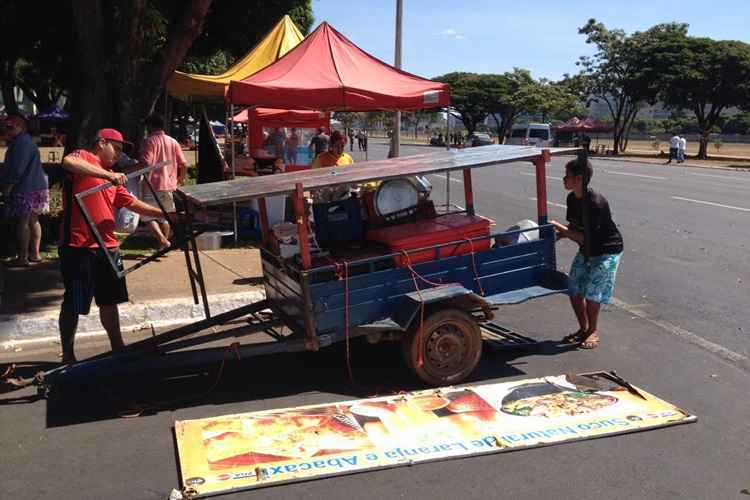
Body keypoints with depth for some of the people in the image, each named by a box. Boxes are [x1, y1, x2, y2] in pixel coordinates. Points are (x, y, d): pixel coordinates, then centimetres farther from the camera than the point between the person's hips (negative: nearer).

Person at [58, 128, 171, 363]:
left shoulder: (112, 179, 19)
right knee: (74, 305, 2)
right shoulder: (83, 156, -4)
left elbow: (135, 204, 20)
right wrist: (108, 175, -29)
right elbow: (68, 161, -28)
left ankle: (118, 347, 29)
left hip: (107, 247, 8)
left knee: (110, 300, 16)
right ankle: (67, 356, 15)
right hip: (79, 247, -8)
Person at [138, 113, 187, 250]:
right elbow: (183, 164, 7)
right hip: (169, 185, 6)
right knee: (164, 217, 15)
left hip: (153, 185, -6)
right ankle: (163, 243, 18)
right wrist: (181, 178, 24)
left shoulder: (149, 141, -8)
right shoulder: (173, 142, 9)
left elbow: (146, 163, -20)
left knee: (148, 216, -2)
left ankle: (162, 240, -19)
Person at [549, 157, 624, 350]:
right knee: (574, 288, 3)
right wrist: (559, 234, -12)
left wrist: (559, 227, -26)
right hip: (586, 250, 8)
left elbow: (584, 238, -28)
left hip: (607, 251, -8)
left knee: (591, 291, -12)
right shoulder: (572, 199, -4)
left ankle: (594, 331, 10)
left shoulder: (596, 203, -29)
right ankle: (583, 328, 21)